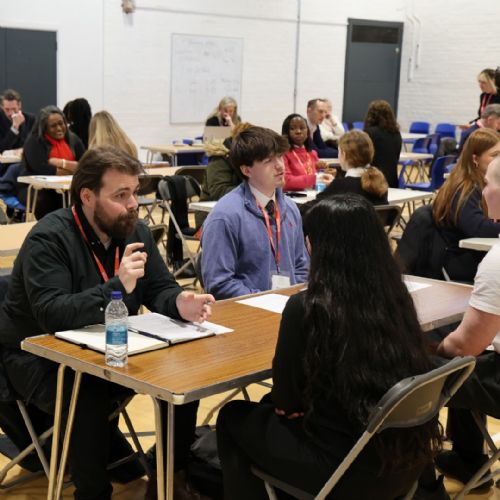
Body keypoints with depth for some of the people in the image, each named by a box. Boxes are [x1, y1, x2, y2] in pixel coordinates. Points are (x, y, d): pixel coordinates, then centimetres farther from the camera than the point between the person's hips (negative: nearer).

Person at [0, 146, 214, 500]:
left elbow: (161, 289, 1)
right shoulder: (49, 239, -23)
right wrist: (117, 286, -43)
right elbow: (51, 314, -34)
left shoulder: (135, 231, -1)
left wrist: (181, 303, -24)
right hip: (42, 358, -6)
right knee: (90, 403, -35)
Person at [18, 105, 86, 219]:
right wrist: (72, 169, -11)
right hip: (34, 189, -3)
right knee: (45, 201, -35)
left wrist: (62, 163, -17)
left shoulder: (72, 139, 8)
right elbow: (40, 169, -19)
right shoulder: (34, 141, -5)